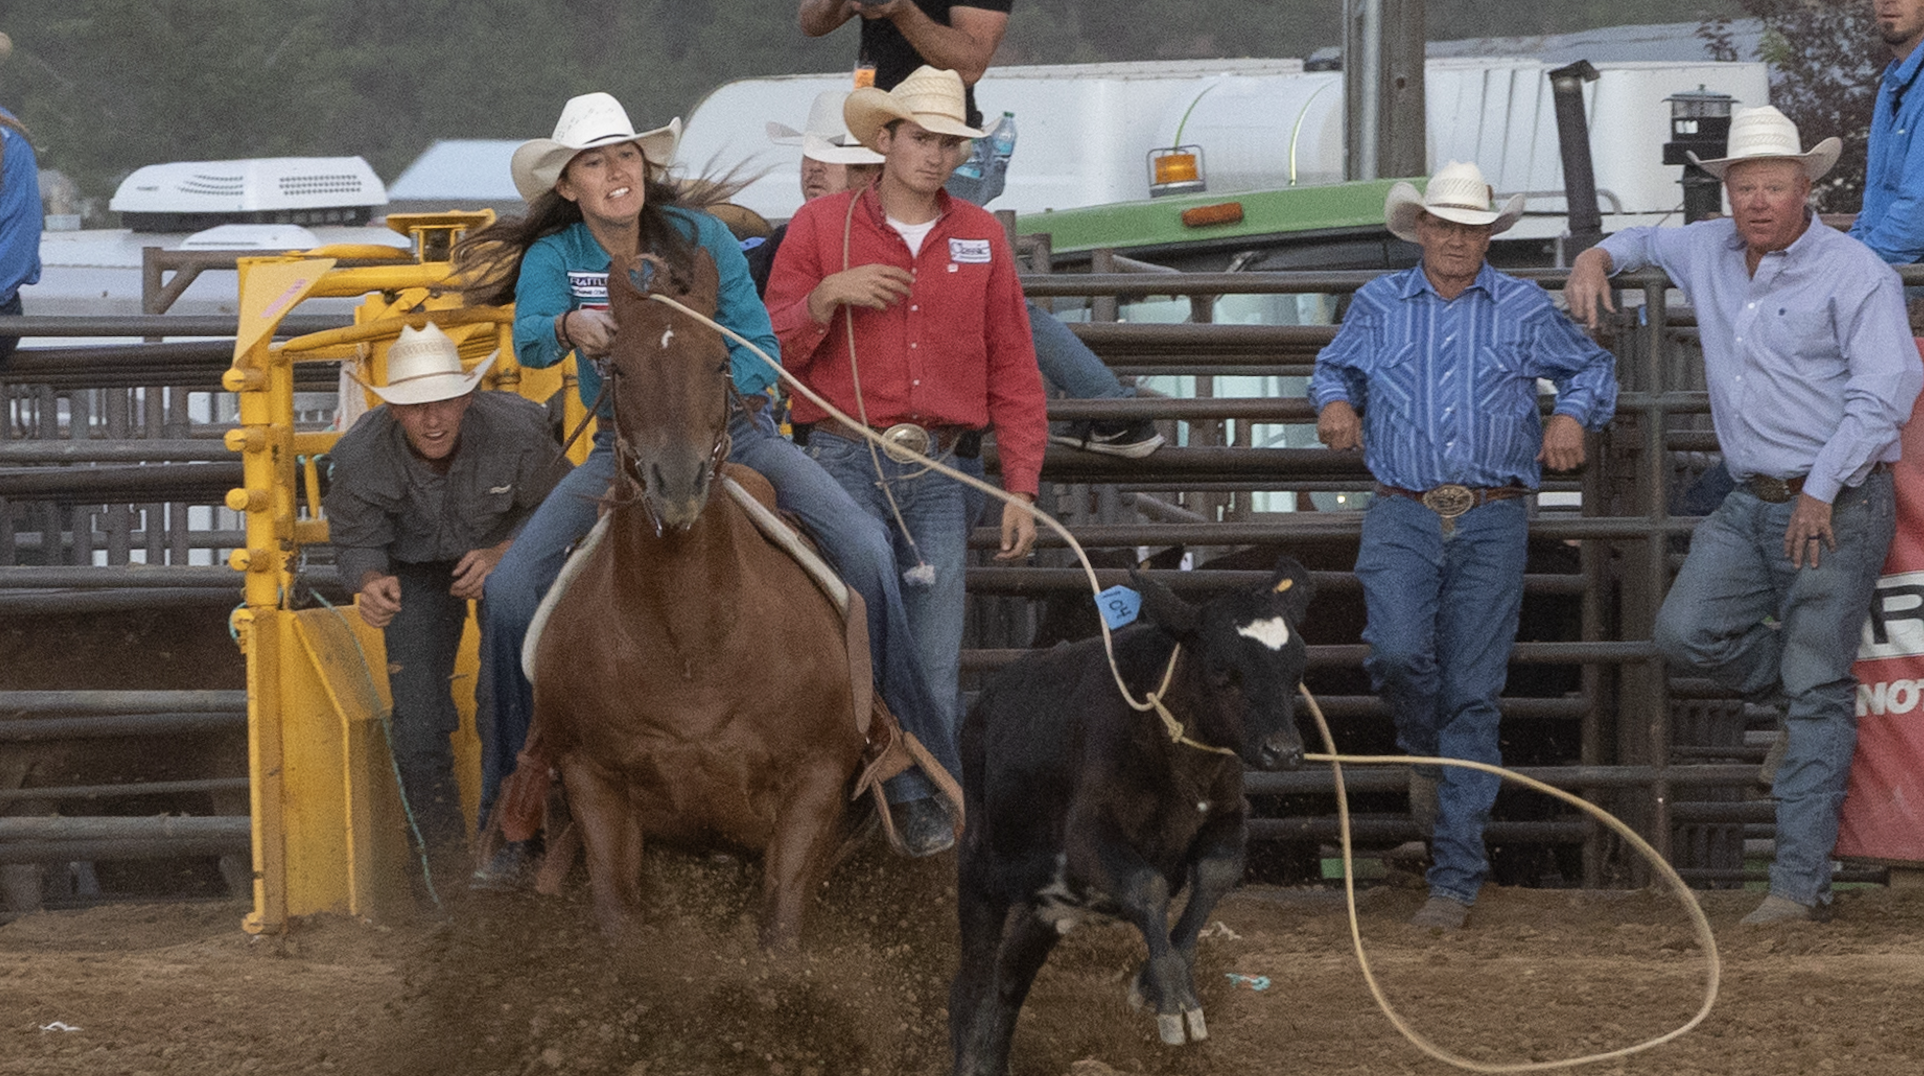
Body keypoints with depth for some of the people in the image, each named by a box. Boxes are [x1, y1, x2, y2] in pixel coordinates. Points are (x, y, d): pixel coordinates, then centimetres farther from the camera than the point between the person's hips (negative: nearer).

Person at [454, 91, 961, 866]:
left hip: (732, 431, 0)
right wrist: (571, 328, -48)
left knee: (864, 549, -21)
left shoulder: (700, 238, -6)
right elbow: (529, 338, -25)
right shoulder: (554, 257, -6)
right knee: (512, 588, -17)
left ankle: (910, 784, -13)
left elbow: (758, 347, -7)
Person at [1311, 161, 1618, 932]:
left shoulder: (1524, 310, 8)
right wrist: (1334, 401, 5)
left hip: (1491, 524, 0)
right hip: (1402, 516, 0)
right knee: (1398, 651, -25)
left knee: (1472, 693, -2)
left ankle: (1455, 880, 2)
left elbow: (1592, 368, 20)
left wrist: (1573, 414, -1)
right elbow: (1334, 366, 28)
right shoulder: (1378, 305, 12)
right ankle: (1424, 750, 12)